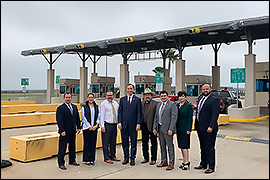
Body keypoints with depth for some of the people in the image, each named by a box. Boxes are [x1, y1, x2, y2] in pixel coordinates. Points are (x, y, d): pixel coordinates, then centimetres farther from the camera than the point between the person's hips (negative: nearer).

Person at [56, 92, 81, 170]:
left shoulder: (74, 107, 11)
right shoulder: (60, 108, -8)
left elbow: (77, 118, 16)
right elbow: (59, 121, -13)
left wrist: (78, 127, 8)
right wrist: (62, 131, -19)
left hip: (73, 131, 6)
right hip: (65, 132, -6)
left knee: (72, 147, 16)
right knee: (62, 148, -1)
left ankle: (72, 160, 30)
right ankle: (61, 163, 9)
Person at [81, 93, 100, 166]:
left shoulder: (96, 107, 11)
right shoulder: (84, 107, 1)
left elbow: (98, 116, 7)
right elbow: (83, 118, -4)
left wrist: (96, 125, -7)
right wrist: (89, 126, -10)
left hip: (94, 128, 3)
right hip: (86, 128, -3)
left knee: (93, 144, 5)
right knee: (87, 144, 0)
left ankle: (92, 159, 14)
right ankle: (86, 160, 10)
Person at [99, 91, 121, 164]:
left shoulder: (115, 103, 12)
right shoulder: (103, 104, -4)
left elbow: (118, 113, 16)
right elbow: (102, 116, -7)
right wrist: (102, 126, -13)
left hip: (114, 125, 6)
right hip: (107, 125, -5)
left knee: (113, 141, 13)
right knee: (106, 142, -2)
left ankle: (112, 156, 25)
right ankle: (106, 158, 7)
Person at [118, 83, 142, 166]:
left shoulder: (137, 99, 2)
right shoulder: (122, 99, 10)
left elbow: (139, 112, -1)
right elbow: (120, 111, 8)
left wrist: (138, 124, -8)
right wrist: (119, 122, -2)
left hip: (133, 124, -2)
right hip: (124, 124, 2)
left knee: (133, 142, 4)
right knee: (125, 142, 9)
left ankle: (132, 158, 14)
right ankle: (126, 158, 20)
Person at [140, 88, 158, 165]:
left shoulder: (155, 103, -6)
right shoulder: (142, 103, 12)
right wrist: (140, 124, 6)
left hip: (152, 126, -6)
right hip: (144, 126, 6)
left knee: (153, 143, 4)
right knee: (144, 142, 13)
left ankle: (153, 159, 14)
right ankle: (146, 158, 25)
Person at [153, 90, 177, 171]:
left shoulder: (172, 105, -6)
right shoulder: (158, 105, 15)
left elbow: (174, 118, -12)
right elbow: (156, 117, 17)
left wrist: (171, 129, -18)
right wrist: (154, 128, 10)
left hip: (167, 129, -7)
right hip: (160, 128, 7)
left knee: (170, 146, -2)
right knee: (162, 146, 14)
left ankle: (171, 164, 6)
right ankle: (164, 161, 26)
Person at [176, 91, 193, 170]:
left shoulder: (188, 105, -6)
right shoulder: (177, 105, 12)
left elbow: (190, 118, -8)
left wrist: (189, 129, -14)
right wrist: (175, 128, 10)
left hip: (185, 128, -6)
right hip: (178, 128, 7)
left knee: (184, 145, -7)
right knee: (181, 145, 11)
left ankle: (186, 162, -1)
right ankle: (184, 161, 20)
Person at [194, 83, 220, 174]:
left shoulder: (214, 100, -8)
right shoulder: (200, 98, 16)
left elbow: (215, 115, -15)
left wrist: (211, 126, -22)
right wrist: (196, 125, 14)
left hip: (208, 129, -7)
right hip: (200, 128, 8)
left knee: (209, 148, -1)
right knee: (202, 147, 16)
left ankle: (211, 167, 9)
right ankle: (203, 164, 28)